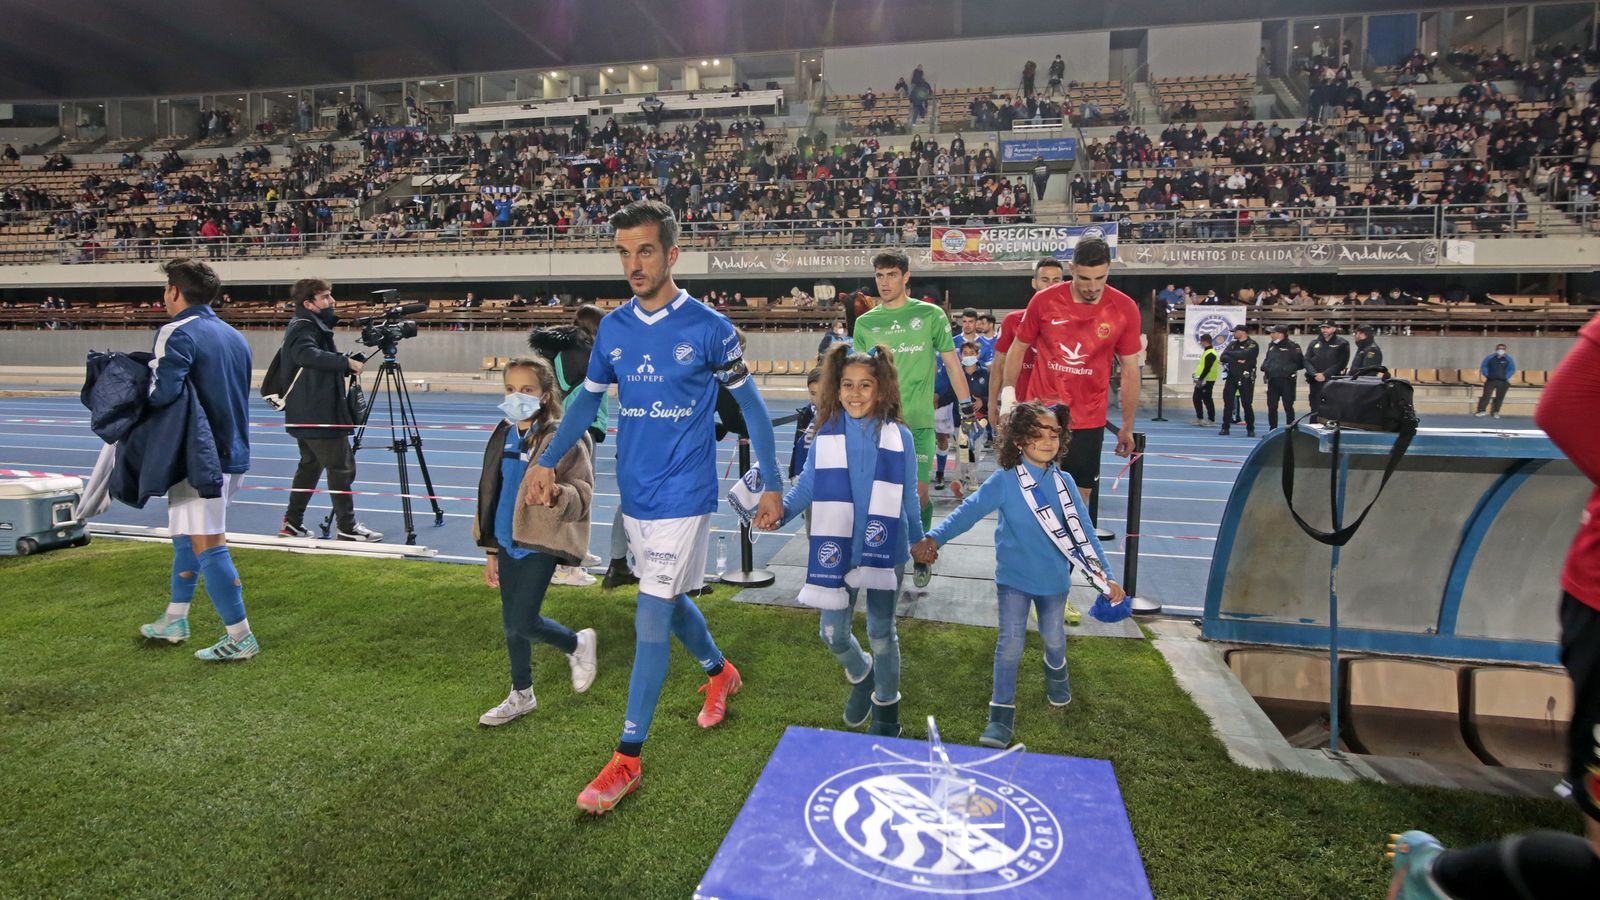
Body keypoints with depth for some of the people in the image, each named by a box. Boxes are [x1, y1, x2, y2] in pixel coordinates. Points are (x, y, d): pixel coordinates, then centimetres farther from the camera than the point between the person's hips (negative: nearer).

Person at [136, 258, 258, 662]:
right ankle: (174, 620, 33)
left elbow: (163, 391, -25)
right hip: (233, 452, 9)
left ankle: (240, 637, -1)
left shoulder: (178, 333, -12)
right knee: (187, 535, 22)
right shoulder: (233, 336, 14)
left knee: (207, 544, -4)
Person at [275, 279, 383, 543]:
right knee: (342, 468, -7)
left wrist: (346, 365, 3)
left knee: (310, 465, 17)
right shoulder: (303, 327, -12)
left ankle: (292, 523, 23)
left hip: (307, 414, 10)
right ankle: (347, 528, -3)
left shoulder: (315, 325, 18)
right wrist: (346, 362, -34)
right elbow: (309, 354, -32)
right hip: (319, 415, -10)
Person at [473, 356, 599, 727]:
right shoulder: (503, 436, 8)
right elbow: (490, 494, 16)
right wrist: (490, 548, 18)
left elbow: (583, 494, -13)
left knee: (522, 623, -8)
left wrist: (556, 495, -36)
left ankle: (578, 644, 22)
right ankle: (521, 695, 32)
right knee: (511, 623, 14)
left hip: (541, 543, -7)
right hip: (507, 542, 7)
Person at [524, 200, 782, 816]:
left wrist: (771, 484, -3)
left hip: (684, 494, -5)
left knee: (651, 619, -5)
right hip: (634, 493, 6)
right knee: (671, 601, 20)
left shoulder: (708, 326, -10)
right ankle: (720, 673, 48)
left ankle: (628, 759, 7)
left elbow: (749, 403, -3)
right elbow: (588, 400, 13)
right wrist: (547, 462, 1)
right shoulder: (613, 328, 3)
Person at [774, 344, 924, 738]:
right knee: (833, 632, 7)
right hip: (839, 552, 2)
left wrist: (920, 541, 11)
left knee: (880, 632, 10)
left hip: (885, 551, -1)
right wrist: (780, 508, -20)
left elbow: (908, 498, 4)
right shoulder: (826, 436, -4)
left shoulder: (898, 438, -5)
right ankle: (861, 676, 40)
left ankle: (886, 707, 33)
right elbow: (806, 487, -2)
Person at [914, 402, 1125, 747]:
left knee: (1053, 637, 19)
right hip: (1014, 578, -3)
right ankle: (1002, 713, 9)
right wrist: (934, 539, -40)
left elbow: (1083, 531, -2)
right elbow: (968, 512, -25)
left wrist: (1106, 576, -5)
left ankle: (1056, 672, 53)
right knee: (1010, 644, -3)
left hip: (1054, 579, 3)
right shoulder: (1003, 481, -16)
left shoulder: (1064, 484, -5)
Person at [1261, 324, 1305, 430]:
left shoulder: (1292, 347, -8)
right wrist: (1264, 367, 5)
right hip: (1272, 381, 6)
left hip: (1286, 381, -6)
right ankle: (1273, 429, 18)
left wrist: (1290, 369, -14)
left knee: (1288, 406, 0)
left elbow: (1301, 363, -8)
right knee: (1271, 406, 8)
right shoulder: (1271, 345, 12)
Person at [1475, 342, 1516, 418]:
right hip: (1490, 380, -1)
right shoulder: (1490, 358, 1)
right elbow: (1483, 367, 9)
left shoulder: (1508, 359, 1)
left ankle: (1496, 412, 12)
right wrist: (1487, 375, 1)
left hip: (1503, 382, 1)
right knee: (1486, 395, -8)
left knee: (1500, 397, 4)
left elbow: (1512, 369, 7)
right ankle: (1481, 410, -8)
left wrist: (1506, 377, -2)